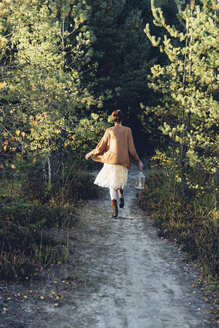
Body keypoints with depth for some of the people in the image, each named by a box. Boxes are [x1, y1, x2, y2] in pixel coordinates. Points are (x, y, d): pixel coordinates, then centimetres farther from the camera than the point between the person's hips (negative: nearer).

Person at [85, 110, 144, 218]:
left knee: (112, 185, 8)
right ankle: (120, 194, -9)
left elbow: (101, 147, 6)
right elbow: (131, 149, 0)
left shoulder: (109, 131, 1)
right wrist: (138, 160, 11)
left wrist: (90, 153, 22)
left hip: (111, 160, 0)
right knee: (119, 181, 23)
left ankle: (115, 209, -3)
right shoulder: (127, 130, 1)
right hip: (123, 162, 0)